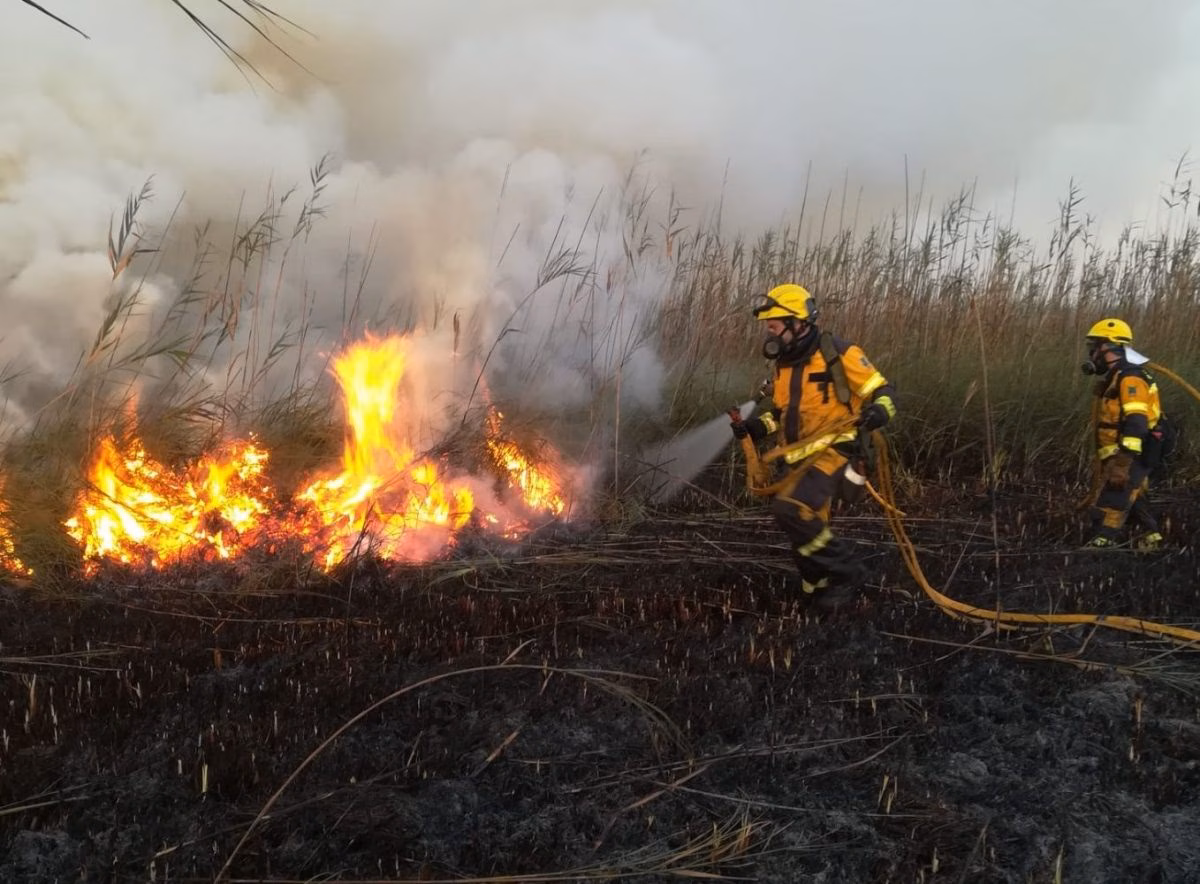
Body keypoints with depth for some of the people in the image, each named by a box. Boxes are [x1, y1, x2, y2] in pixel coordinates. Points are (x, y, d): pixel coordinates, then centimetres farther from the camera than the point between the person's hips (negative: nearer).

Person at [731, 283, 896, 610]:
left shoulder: (839, 354, -11)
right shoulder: (785, 364, 12)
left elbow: (883, 391, -8)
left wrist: (877, 412, -30)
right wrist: (753, 427, 3)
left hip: (833, 452, -8)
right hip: (801, 458, 8)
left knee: (789, 509, -26)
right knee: (806, 531, 10)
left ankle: (846, 570, -10)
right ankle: (822, 588, 30)